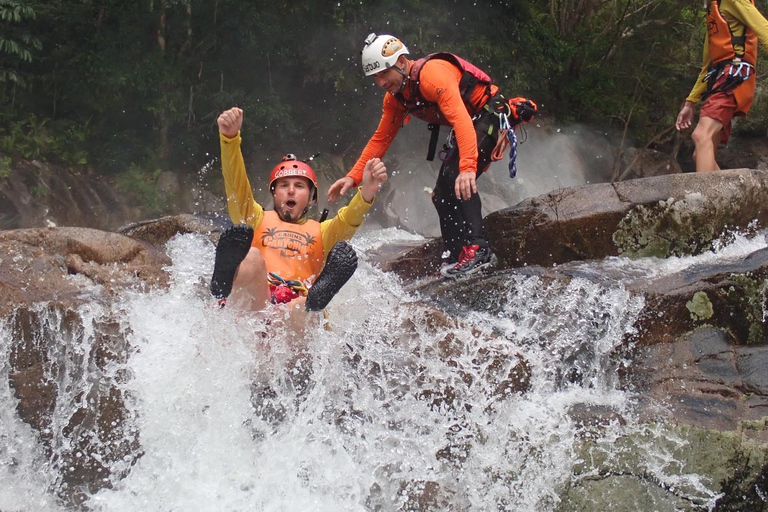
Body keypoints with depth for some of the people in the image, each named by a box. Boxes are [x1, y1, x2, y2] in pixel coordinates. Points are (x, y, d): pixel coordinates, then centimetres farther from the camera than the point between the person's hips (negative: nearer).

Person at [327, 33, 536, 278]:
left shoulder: (433, 73, -29)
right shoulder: (395, 98, 0)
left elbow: (461, 119, -40)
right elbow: (380, 139, 7)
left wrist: (468, 167, -50)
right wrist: (354, 176, -3)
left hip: (490, 115, -10)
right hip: (468, 126, 10)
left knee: (457, 179, -27)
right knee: (442, 195, 3)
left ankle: (477, 250, -30)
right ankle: (457, 258, 8)